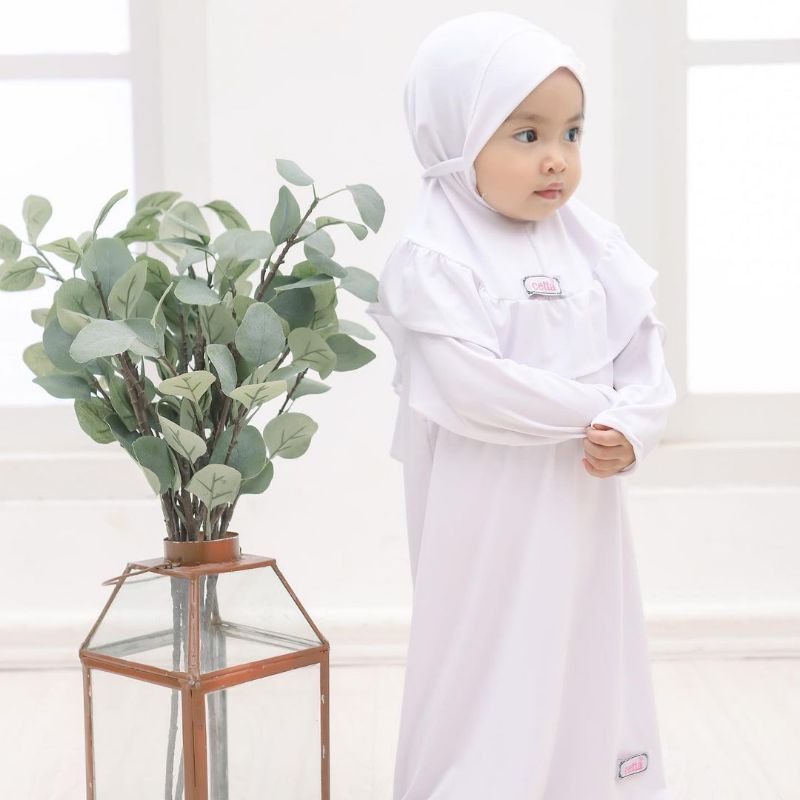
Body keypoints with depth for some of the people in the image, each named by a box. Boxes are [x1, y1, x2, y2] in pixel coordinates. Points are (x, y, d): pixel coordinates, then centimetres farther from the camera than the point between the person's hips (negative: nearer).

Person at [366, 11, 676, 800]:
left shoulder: (594, 243, 5)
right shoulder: (433, 259, -15)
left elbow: (644, 349, 5)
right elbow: (472, 388, -24)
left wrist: (632, 428, -14)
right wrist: (593, 409, -16)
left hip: (584, 509, 7)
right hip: (490, 519, -6)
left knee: (590, 661, 17)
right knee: (491, 678, 4)